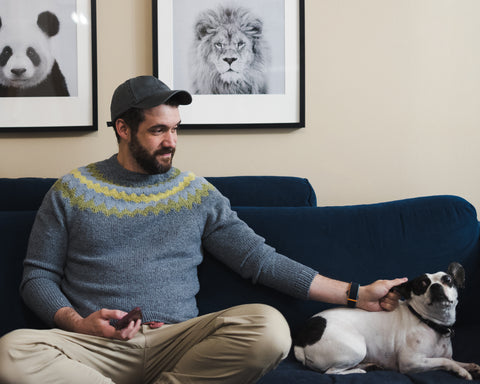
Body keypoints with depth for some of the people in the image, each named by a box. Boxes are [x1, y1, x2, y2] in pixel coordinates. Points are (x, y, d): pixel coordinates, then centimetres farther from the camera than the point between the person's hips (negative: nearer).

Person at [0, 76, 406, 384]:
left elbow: (261, 260, 12)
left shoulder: (197, 193, 14)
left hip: (176, 341, 1)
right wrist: (78, 322, -10)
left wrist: (353, 293, 7)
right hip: (94, 345, 0)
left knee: (269, 326, -28)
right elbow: (38, 276, 11)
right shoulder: (71, 190, 11)